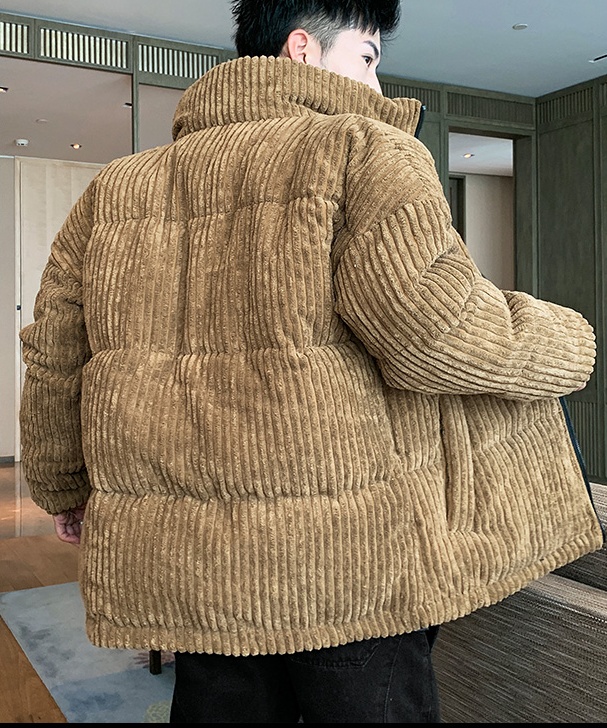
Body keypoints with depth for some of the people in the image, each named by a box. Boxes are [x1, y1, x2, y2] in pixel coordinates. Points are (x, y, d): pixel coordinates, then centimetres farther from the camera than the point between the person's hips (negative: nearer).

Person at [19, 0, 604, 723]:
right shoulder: (362, 146, -7)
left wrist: (64, 489, 28)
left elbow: (52, 360, 13)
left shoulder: (116, 185, 10)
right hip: (354, 558, -4)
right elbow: (432, 326, -20)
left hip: (185, 566, 5)